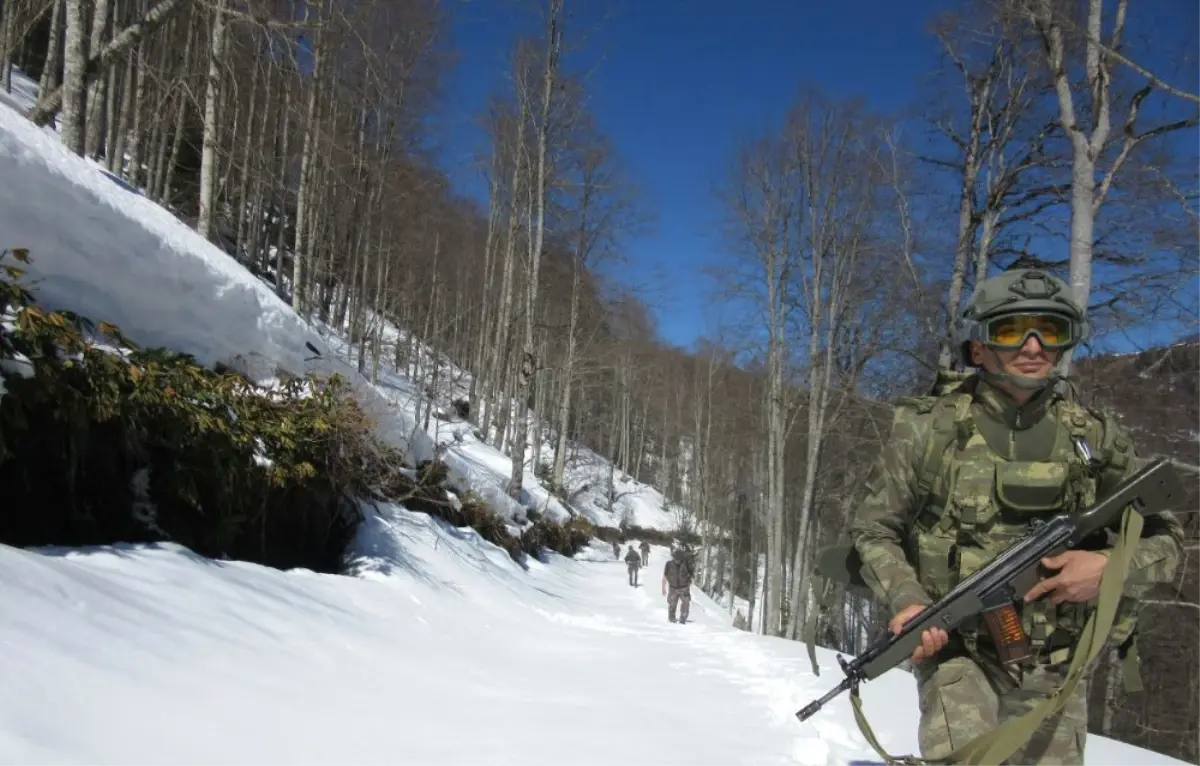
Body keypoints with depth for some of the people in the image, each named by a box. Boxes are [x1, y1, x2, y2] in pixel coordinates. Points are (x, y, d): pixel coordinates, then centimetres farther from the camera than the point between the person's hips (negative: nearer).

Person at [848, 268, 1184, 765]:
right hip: (955, 650, -3)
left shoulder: (1095, 436, 1)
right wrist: (907, 600, -17)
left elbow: (1166, 538, 8)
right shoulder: (930, 427, -7)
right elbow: (873, 530, 0)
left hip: (1054, 666, 3)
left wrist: (1111, 566, -14)